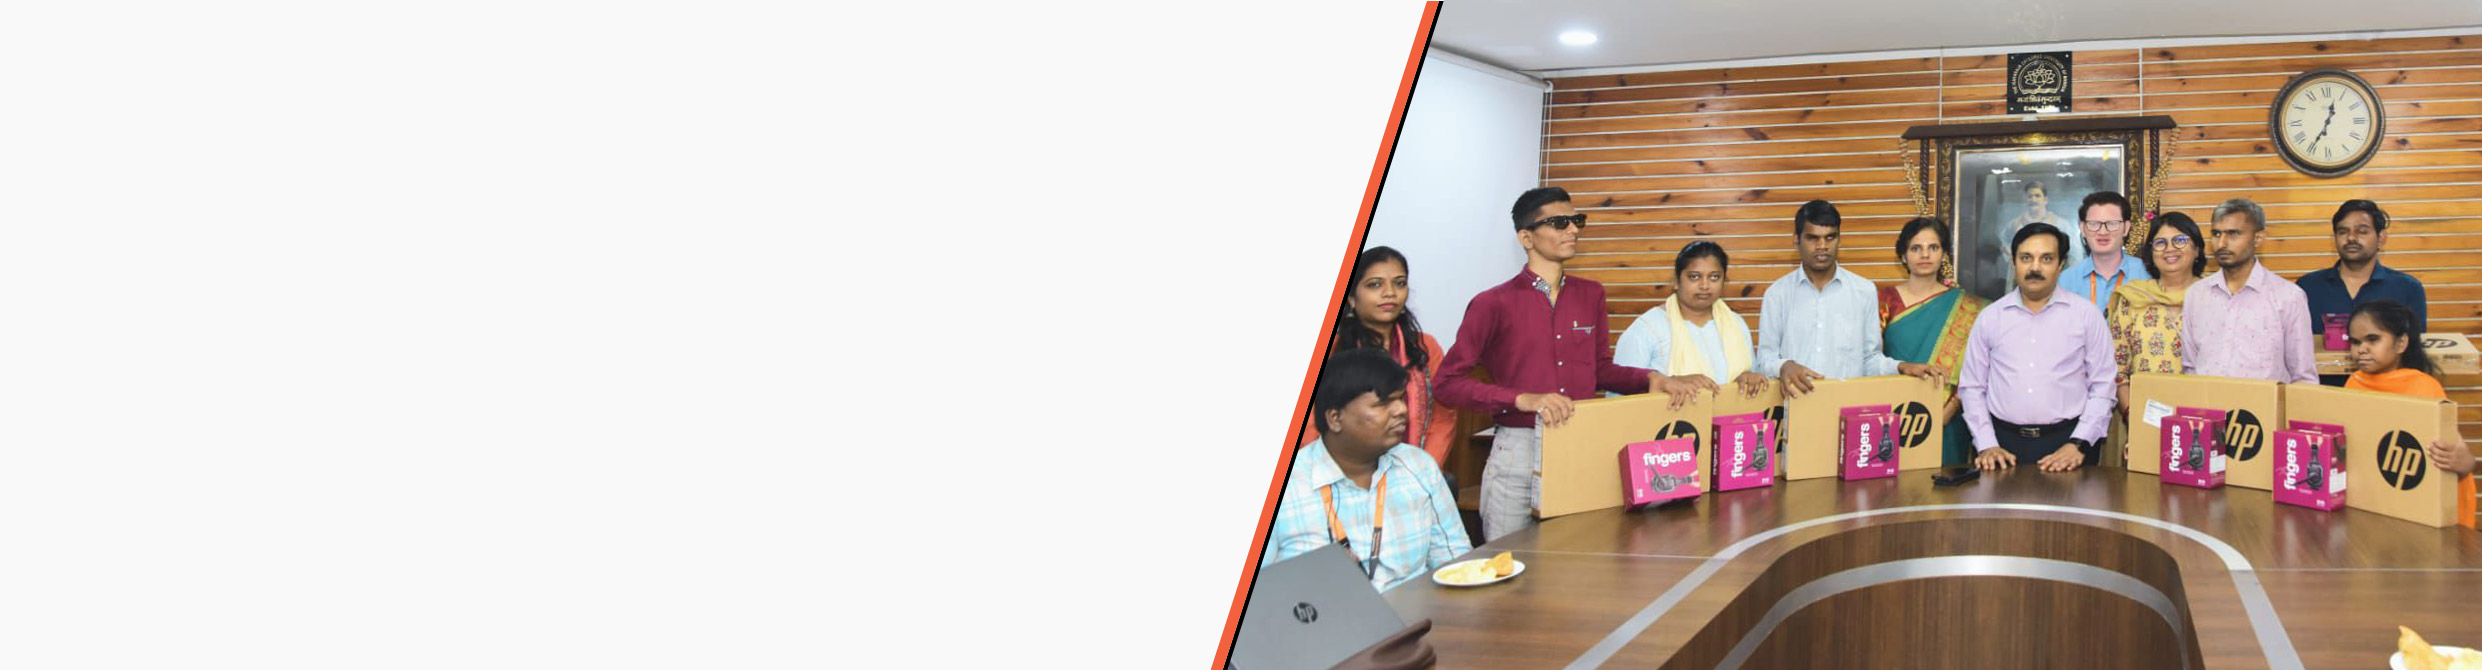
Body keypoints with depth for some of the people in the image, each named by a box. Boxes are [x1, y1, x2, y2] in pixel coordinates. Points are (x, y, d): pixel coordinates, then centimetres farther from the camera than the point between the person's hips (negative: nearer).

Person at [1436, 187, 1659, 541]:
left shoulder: (1589, 295, 12)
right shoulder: (1494, 304, -5)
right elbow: (1448, 383, -10)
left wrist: (1650, 378, 1)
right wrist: (1522, 399, -22)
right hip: (1518, 454, -4)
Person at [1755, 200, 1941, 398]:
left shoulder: (1864, 291, 9)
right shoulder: (1777, 293, 5)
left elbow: (1870, 357, 13)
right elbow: (1766, 357, 5)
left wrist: (1901, 367, -4)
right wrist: (1784, 366, -15)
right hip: (1795, 405, -1)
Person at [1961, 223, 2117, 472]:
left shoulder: (2087, 314, 2)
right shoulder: (1990, 317, 7)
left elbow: (2102, 388, 1)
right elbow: (1972, 387, 8)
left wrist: (2078, 444, -8)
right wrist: (1987, 445, -3)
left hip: (2066, 443, -1)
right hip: (2004, 442, 1)